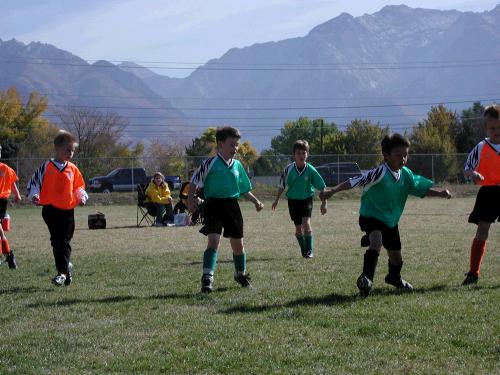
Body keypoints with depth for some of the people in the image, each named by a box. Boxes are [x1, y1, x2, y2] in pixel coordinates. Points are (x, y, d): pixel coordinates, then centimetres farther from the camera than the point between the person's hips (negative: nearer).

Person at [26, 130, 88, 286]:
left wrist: (81, 197, 3)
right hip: (51, 209, -3)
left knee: (65, 241, 4)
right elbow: (35, 181, -2)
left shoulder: (72, 169, 6)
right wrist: (34, 195, -15)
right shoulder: (47, 167, -5)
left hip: (68, 210, 3)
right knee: (57, 241, 0)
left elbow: (79, 186, 18)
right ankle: (65, 268, 10)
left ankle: (63, 271, 9)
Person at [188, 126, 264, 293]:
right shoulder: (210, 163, -6)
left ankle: (241, 274, 35)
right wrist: (191, 199, -14)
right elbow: (194, 182, -2)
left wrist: (256, 201, 9)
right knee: (214, 241, -19)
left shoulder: (237, 165, 10)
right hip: (214, 205, -5)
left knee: (238, 244, 12)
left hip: (232, 205, 5)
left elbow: (244, 189, 20)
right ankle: (207, 278, -21)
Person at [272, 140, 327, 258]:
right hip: (293, 200, 2)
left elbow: (322, 187, -6)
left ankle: (309, 250, -13)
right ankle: (303, 249, 26)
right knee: (298, 227, 7)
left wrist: (324, 203, -6)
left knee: (306, 223, -20)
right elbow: (282, 185, 5)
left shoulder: (311, 170, -15)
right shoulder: (289, 169, -12)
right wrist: (276, 200, 11)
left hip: (306, 199, -2)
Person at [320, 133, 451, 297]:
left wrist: (441, 193, -4)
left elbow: (422, 189, 9)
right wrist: (334, 190, -37)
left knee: (396, 256, 19)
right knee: (376, 242, -37)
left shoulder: (406, 175, -4)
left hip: (391, 221, 7)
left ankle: (394, 277, 50)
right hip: (371, 216, -7)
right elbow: (355, 181, -28)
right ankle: (366, 278, -35)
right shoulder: (380, 173, -24)